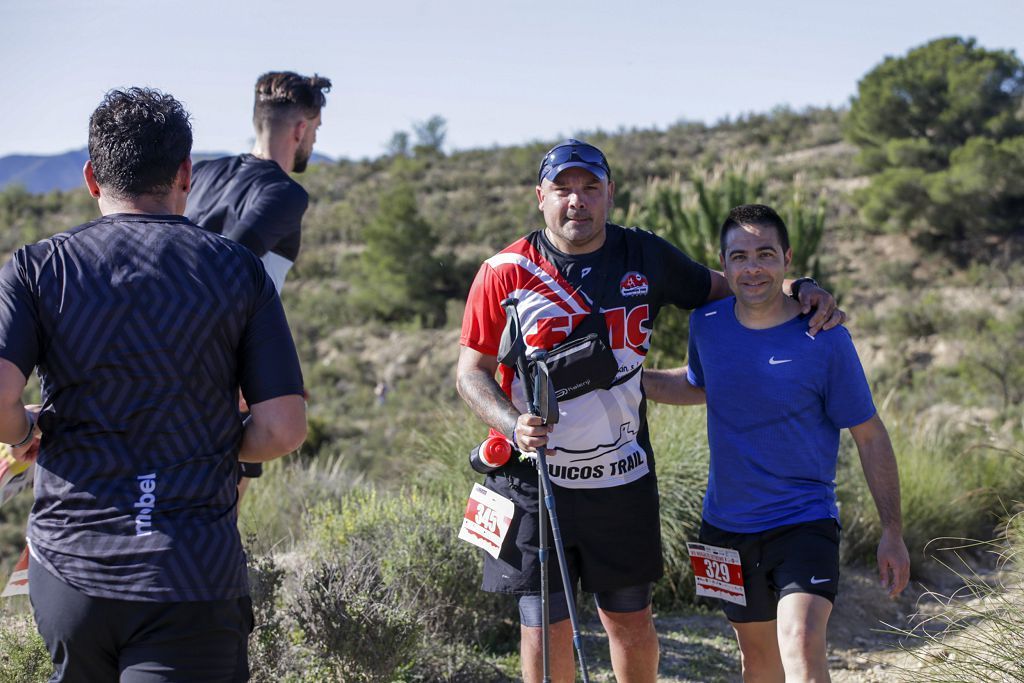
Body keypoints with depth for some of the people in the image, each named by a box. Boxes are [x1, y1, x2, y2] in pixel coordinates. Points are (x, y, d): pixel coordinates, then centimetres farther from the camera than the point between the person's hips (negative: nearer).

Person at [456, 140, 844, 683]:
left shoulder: (646, 256, 1)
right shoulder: (505, 273, -5)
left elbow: (720, 291, 17)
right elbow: (471, 372, -2)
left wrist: (799, 291, 1)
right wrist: (513, 425, -20)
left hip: (622, 479, 2)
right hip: (533, 478, -2)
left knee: (631, 621, 12)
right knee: (544, 630, 3)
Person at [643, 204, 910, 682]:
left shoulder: (825, 340, -13)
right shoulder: (707, 323, -1)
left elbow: (870, 436, -6)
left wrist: (892, 532, -6)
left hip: (805, 522, -4)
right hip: (726, 526, 5)